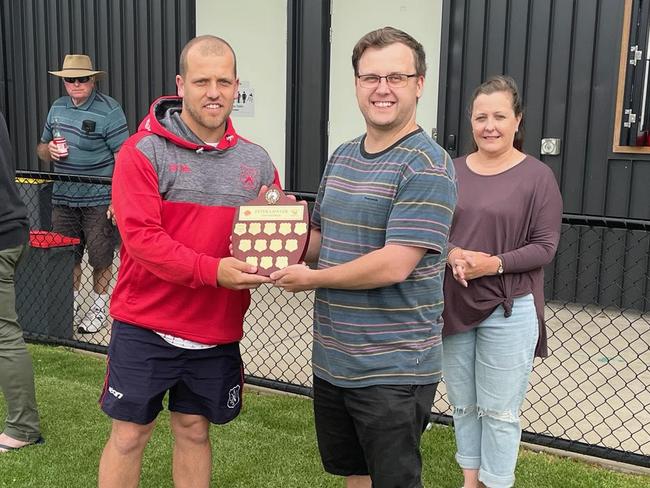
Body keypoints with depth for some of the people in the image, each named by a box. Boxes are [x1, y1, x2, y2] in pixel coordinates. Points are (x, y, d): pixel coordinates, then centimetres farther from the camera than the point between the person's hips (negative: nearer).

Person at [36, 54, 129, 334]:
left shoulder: (109, 111, -10)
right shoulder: (57, 108, 11)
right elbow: (42, 147, 23)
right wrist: (49, 150, -2)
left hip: (98, 200, -6)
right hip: (63, 198, 6)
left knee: (101, 258, 5)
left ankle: (99, 307, 22)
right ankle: (71, 305, 29)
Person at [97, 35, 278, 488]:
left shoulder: (256, 161, 4)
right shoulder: (143, 151, -9)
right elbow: (140, 236, -18)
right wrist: (213, 271, -27)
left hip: (218, 332, 3)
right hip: (144, 328, -3)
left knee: (194, 430, 16)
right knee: (129, 434, 8)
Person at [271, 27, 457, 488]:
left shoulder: (427, 166, -17)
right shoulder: (342, 156, 8)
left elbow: (393, 265, -25)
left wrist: (310, 279, -13)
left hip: (393, 369, -7)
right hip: (332, 359, 8)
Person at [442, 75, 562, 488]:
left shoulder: (537, 175, -6)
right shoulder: (452, 171, 4)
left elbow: (546, 246, -8)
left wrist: (495, 263, -21)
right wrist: (451, 254, -15)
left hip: (509, 311, -4)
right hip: (453, 306, 4)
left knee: (499, 410, 5)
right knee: (463, 404, 17)